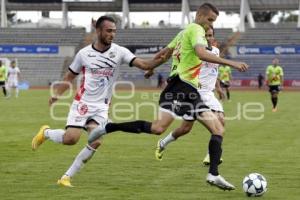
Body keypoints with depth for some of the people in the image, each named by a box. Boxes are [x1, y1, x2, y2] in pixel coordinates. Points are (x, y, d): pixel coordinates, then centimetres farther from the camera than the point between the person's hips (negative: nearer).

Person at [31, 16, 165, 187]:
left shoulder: (119, 52, -4)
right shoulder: (84, 53, -3)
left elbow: (143, 64, -16)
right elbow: (70, 76, 11)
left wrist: (160, 60, -32)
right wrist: (56, 94, 4)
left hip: (102, 107, 1)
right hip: (82, 103, -1)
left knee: (96, 142, -16)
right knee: (71, 138, -17)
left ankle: (67, 177, -3)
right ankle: (46, 132, 17)